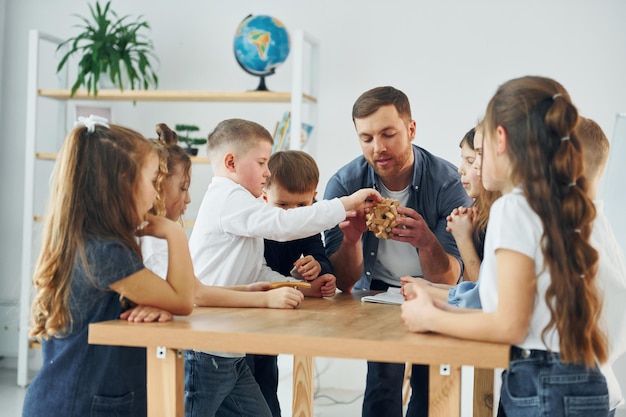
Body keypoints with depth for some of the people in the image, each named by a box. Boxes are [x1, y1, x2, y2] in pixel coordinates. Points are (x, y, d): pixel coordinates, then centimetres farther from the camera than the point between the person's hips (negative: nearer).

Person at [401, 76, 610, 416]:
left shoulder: (513, 208, -13)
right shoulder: (556, 208, 11)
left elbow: (509, 325, -16)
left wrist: (430, 318, -3)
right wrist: (444, 310, 13)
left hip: (544, 389, -8)